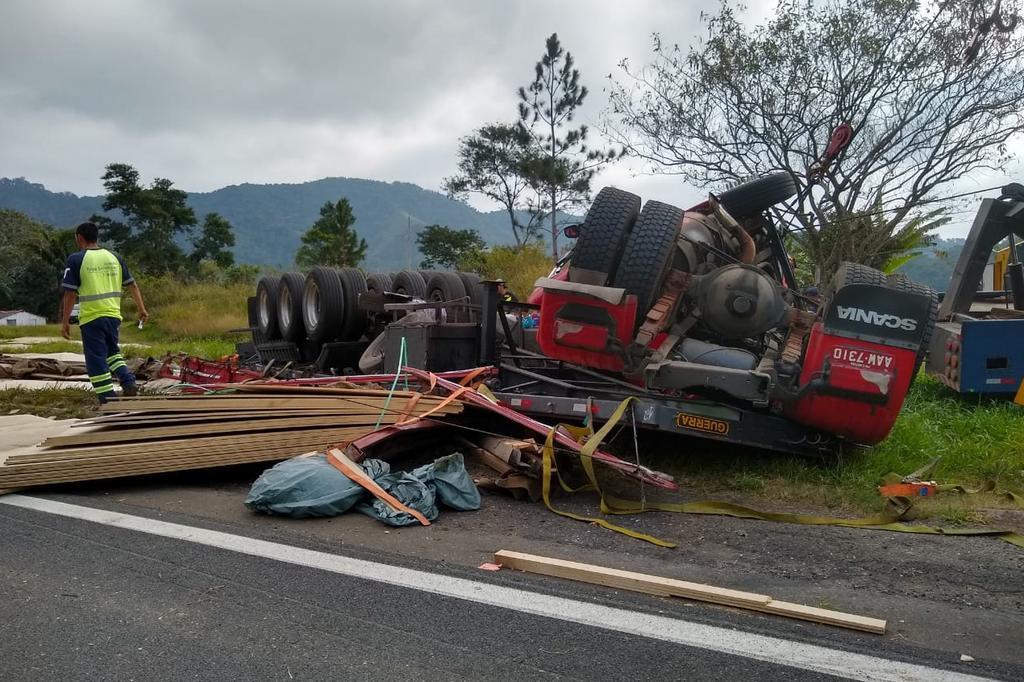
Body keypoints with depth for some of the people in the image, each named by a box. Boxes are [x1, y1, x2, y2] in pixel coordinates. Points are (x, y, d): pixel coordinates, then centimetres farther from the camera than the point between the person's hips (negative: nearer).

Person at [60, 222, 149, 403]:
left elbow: (70, 293, -8)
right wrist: (142, 309, 19)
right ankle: (128, 382, 2)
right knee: (112, 351, 25)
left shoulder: (76, 260, -6)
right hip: (114, 316, 5)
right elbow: (132, 285, 11)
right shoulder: (114, 258, 8)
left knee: (97, 362, 3)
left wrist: (65, 322, -3)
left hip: (91, 318, -5)